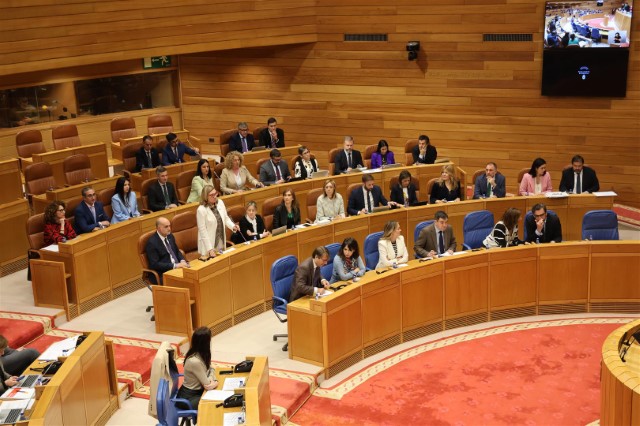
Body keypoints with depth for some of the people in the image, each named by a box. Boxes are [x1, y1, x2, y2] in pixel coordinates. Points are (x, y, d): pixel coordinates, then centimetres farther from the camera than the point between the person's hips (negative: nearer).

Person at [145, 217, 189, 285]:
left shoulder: (170, 236, 11)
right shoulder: (152, 242, -12)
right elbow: (155, 264, -17)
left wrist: (182, 261, -1)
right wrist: (175, 265, -22)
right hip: (162, 275, -8)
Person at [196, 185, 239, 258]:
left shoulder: (220, 203, -2)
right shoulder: (201, 210, -19)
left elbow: (226, 218, 12)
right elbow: (203, 231, -17)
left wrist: (233, 226, -8)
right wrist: (210, 249, -19)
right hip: (208, 245, -6)